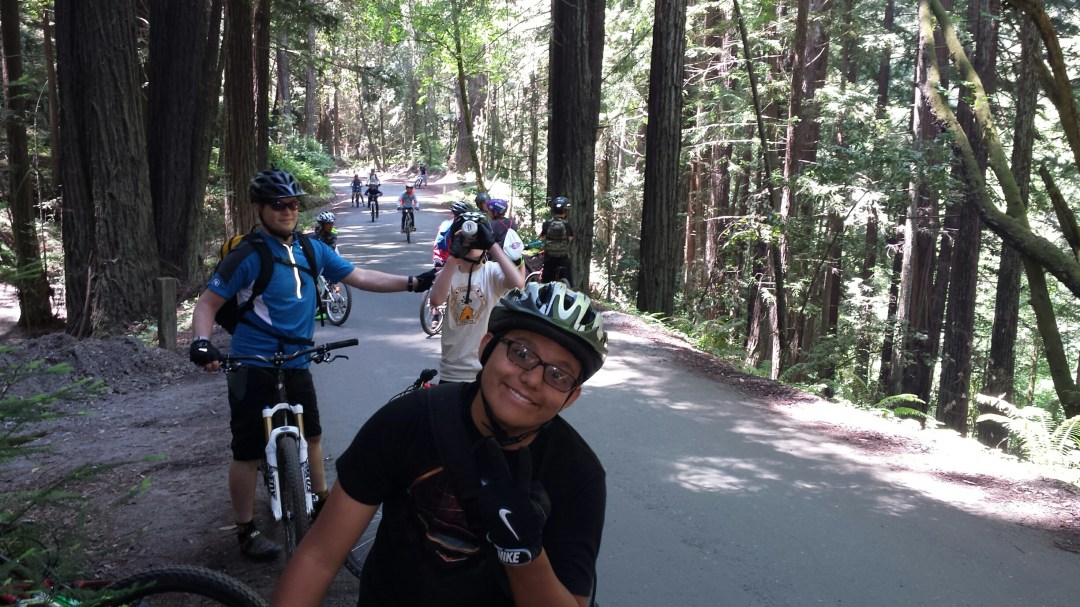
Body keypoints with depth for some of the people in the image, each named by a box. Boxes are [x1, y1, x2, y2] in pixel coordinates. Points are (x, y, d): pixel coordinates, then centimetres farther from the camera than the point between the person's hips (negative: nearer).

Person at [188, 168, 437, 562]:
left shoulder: (311, 250, 4)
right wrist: (201, 342, -29)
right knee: (249, 451, 3)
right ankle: (246, 532, 18)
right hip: (254, 367, -6)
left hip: (297, 363, 6)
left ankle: (321, 503, 40)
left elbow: (360, 277, 8)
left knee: (311, 435, 20)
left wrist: (413, 283, 2)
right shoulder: (247, 255, -12)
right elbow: (208, 303, -10)